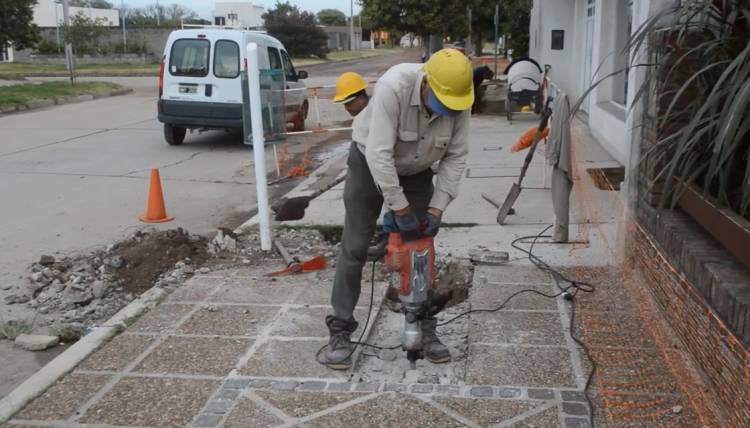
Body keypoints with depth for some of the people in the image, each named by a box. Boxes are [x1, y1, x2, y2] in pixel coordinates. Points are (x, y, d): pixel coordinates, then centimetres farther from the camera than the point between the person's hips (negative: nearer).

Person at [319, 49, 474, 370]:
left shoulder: (459, 101, -21)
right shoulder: (393, 87, -36)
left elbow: (456, 157, -13)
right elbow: (379, 154, -36)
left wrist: (436, 208, -18)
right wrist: (400, 209, -31)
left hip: (416, 171, 4)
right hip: (370, 162, -4)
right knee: (354, 248, -6)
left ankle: (425, 329, 15)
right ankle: (340, 332, 3)